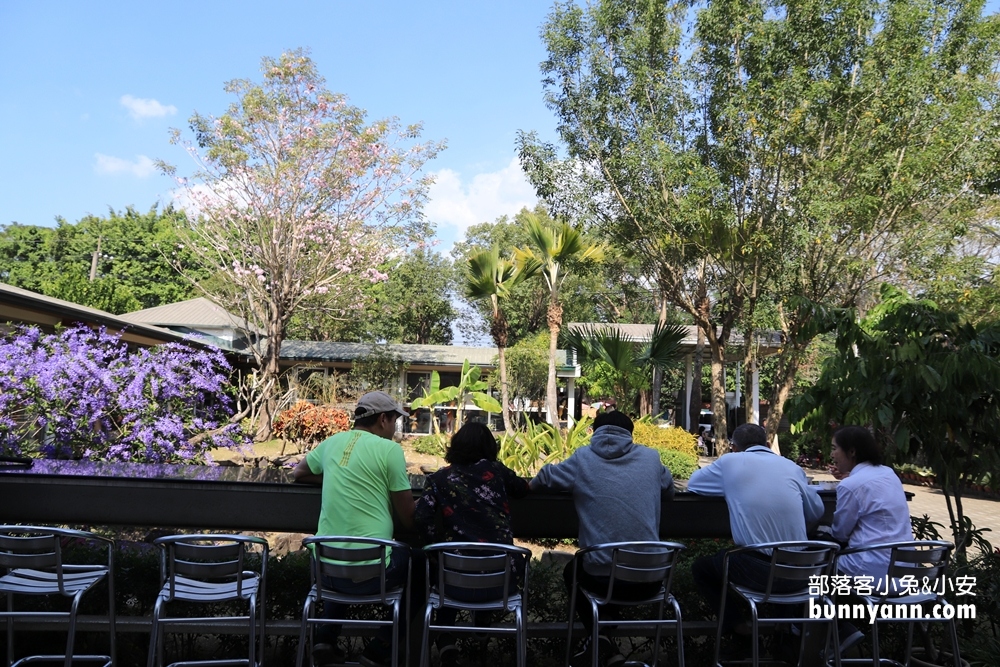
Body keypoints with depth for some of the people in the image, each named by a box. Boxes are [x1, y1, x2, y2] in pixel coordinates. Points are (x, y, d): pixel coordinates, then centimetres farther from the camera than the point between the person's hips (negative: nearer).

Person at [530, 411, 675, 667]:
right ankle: (604, 644, 37)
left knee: (572, 571, 34)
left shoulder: (583, 458, 0)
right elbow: (669, 491, 23)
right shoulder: (651, 458, 5)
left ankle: (600, 643, 23)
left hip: (602, 577, -2)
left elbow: (543, 478, 14)